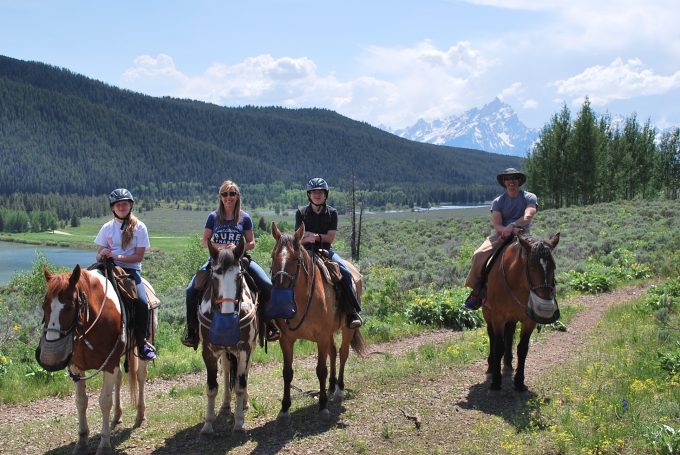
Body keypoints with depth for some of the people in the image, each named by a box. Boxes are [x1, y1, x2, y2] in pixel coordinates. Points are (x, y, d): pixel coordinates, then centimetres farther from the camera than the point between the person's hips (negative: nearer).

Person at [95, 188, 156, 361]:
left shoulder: (139, 227, 4)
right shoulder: (107, 228, 11)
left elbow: (139, 257, -2)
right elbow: (98, 256, 13)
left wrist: (117, 257, -15)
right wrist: (102, 254, -12)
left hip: (131, 269, -2)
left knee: (142, 302, -27)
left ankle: (142, 341, -8)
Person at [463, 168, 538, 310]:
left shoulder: (529, 197, 5)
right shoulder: (498, 201, 10)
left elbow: (528, 217, -13)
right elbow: (497, 225, -3)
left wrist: (512, 226, -29)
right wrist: (511, 230, -22)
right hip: (501, 235, 2)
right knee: (479, 254, -22)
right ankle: (476, 293, -13)